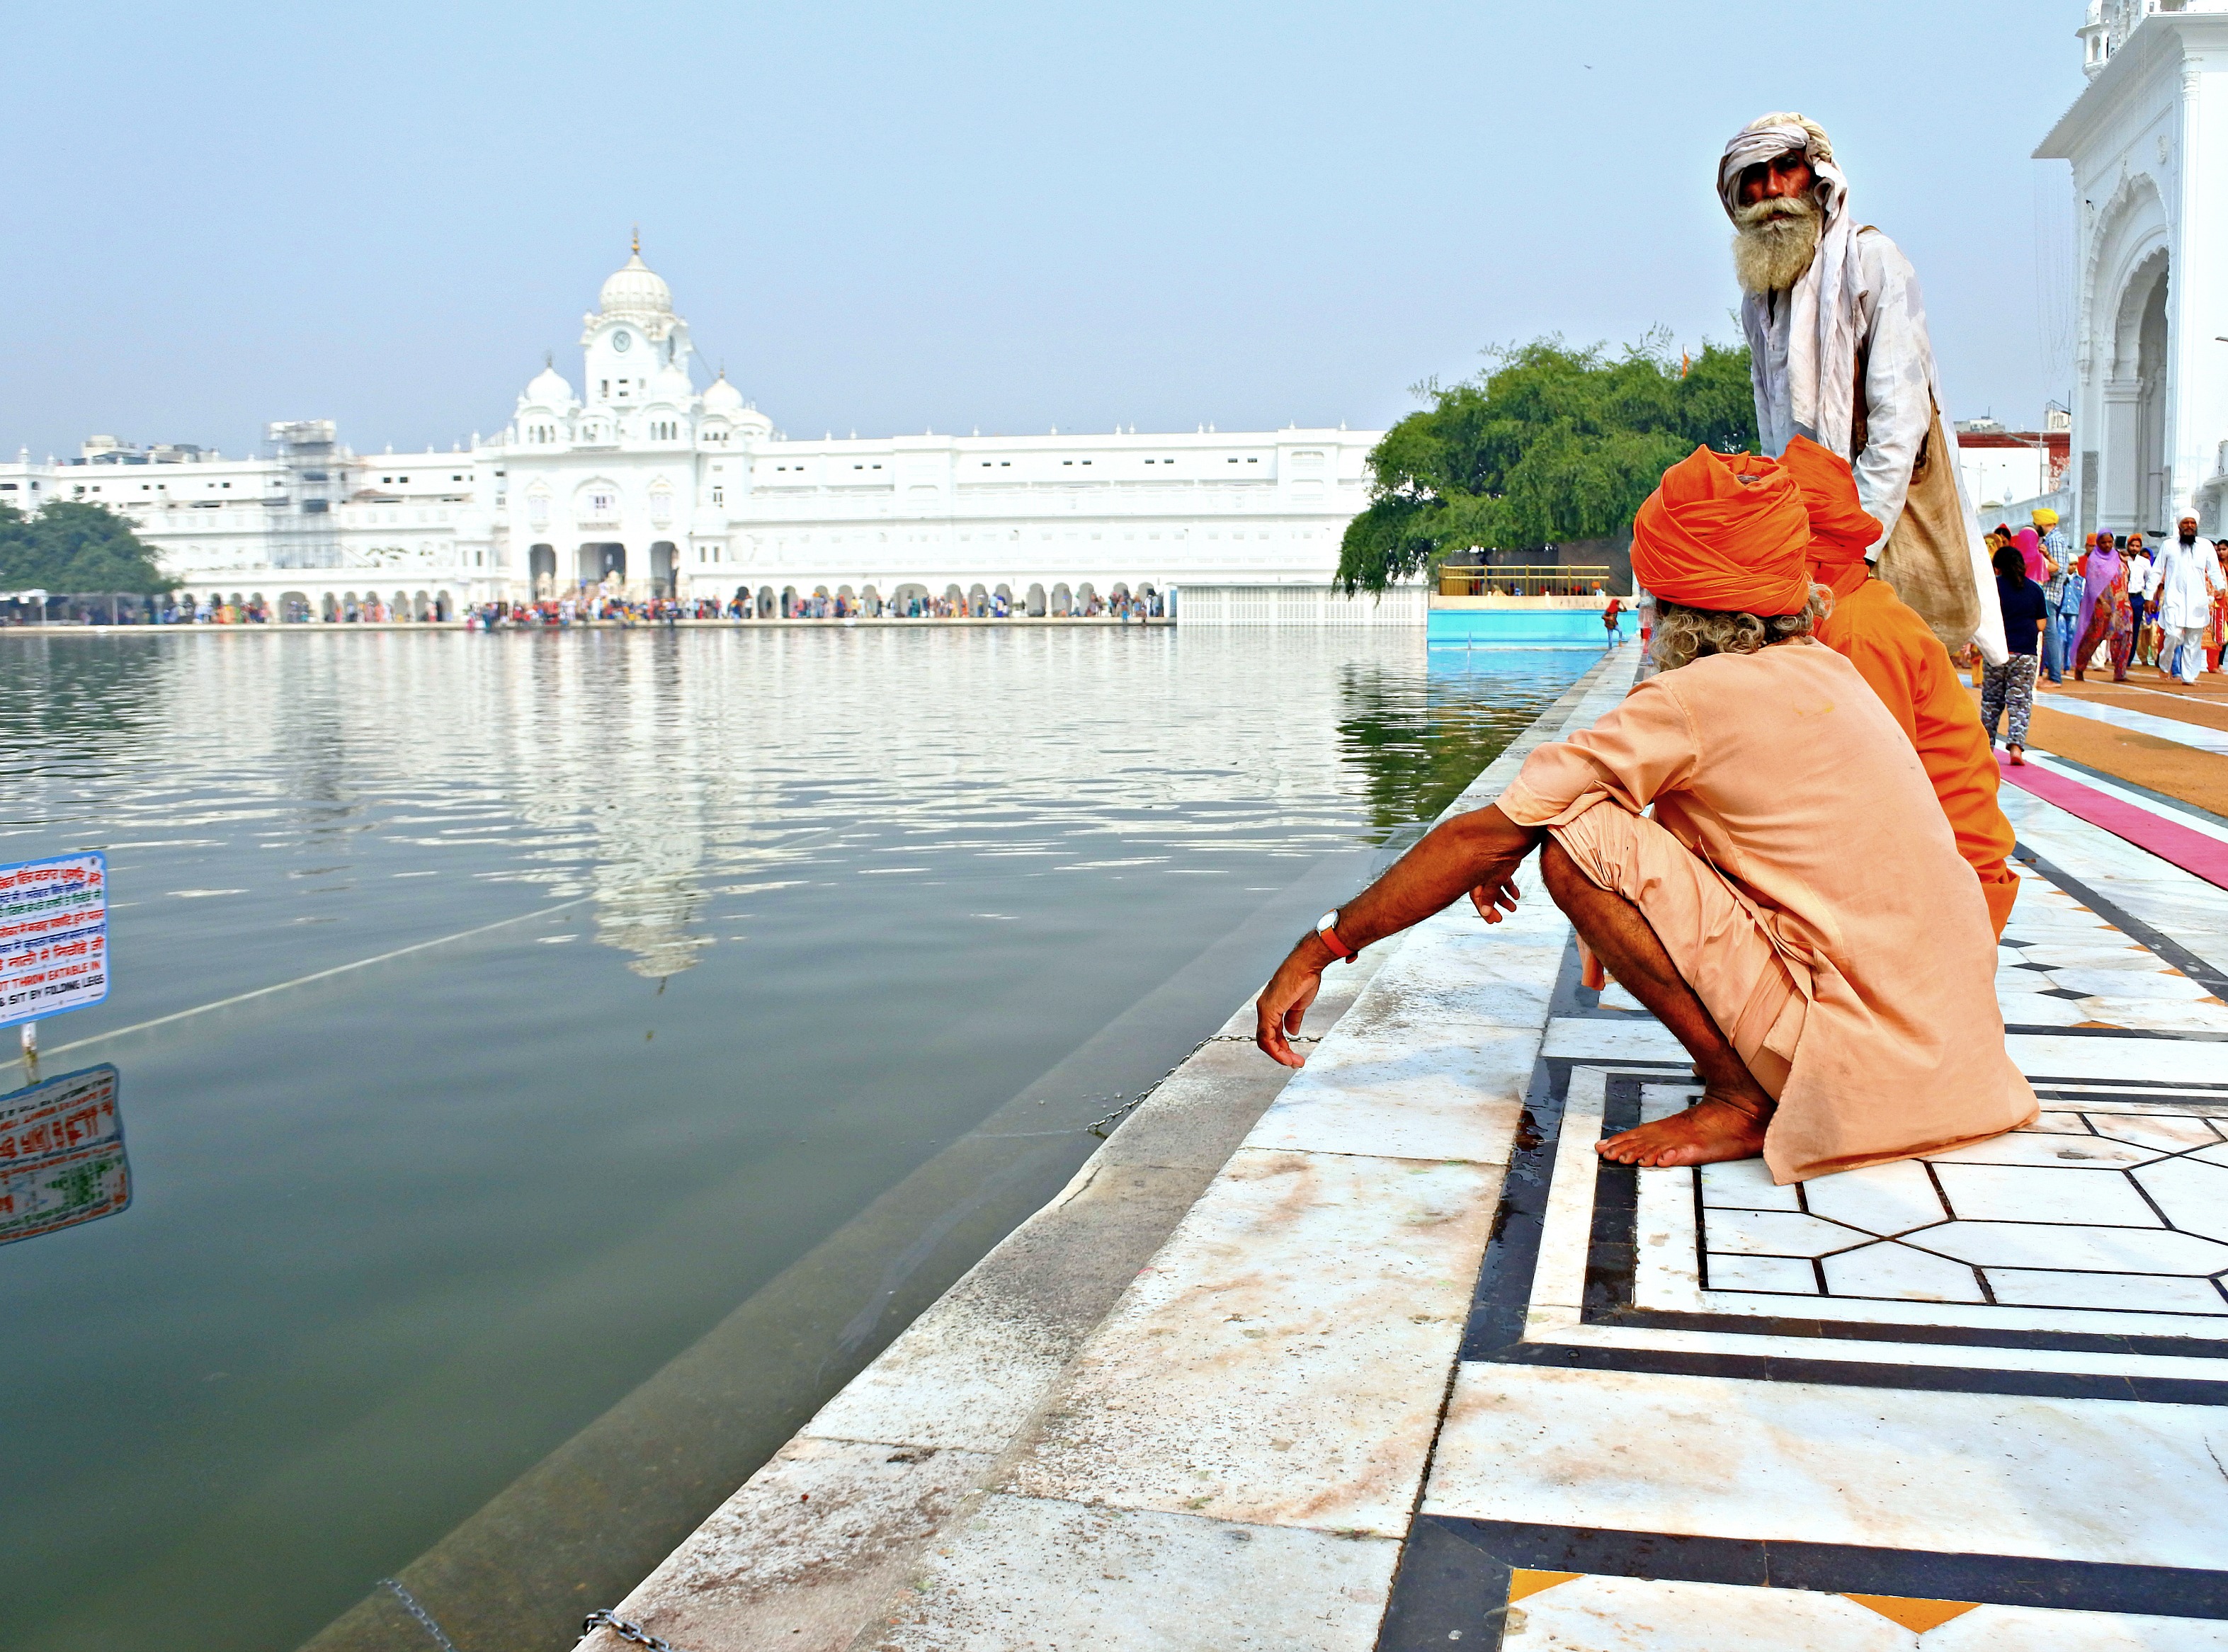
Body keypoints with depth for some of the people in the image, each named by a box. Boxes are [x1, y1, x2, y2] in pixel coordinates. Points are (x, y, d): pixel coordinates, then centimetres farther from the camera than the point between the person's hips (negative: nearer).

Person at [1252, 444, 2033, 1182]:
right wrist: (1515, 849, 23)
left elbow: (1482, 837, -10)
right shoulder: (1827, 671, 11)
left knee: (1576, 844, -11)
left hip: (1860, 1062, -8)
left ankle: (1740, 1101, -4)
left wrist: (1319, 950, -4)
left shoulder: (1694, 698, -13)